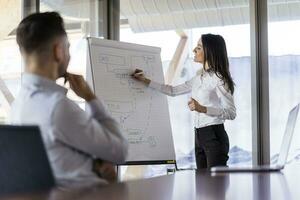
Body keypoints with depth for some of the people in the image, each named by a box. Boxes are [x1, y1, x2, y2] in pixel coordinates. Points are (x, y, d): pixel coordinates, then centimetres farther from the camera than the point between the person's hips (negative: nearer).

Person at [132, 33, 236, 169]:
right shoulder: (199, 77, 14)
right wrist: (145, 81, 19)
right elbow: (173, 91, 24)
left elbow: (231, 113, -15)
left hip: (214, 136, -8)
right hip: (199, 136, 8)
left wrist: (202, 109, -25)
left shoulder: (218, 78, -10)